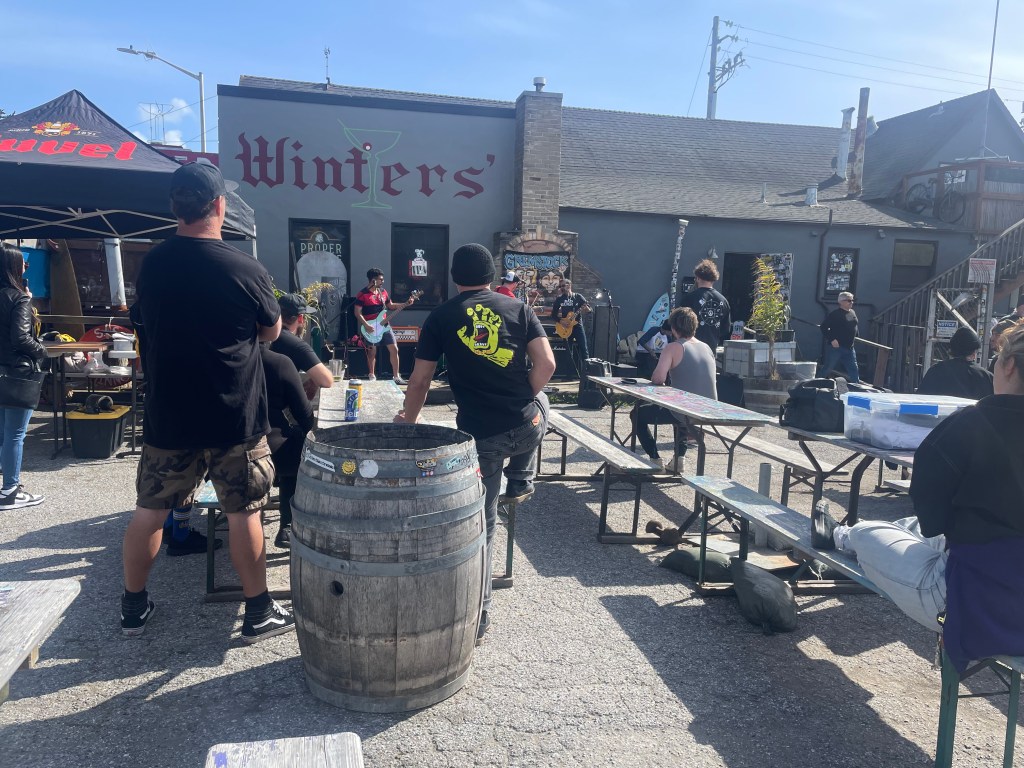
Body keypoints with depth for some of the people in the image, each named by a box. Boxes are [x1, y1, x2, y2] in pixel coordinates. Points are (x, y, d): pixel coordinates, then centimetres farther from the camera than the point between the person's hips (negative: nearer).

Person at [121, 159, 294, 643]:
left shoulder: (151, 264, -3)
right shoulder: (246, 270, -16)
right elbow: (271, 332, 0)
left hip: (167, 416, 4)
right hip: (234, 418, -3)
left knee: (149, 509, 15)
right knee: (244, 513, 7)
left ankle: (134, 608, 30)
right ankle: (259, 614, 17)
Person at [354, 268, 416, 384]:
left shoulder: (383, 292, 10)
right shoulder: (362, 294, -9)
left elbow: (391, 306, 18)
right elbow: (357, 312, -12)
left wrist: (406, 304, 7)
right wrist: (366, 325, -21)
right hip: (370, 328, -5)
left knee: (394, 349, -1)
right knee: (372, 352, 4)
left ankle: (396, 376, 6)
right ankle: (372, 376, 20)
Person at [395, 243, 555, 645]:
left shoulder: (442, 317, 3)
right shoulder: (518, 308, 5)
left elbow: (420, 379, 4)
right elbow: (546, 364, -3)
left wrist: (409, 418, 22)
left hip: (480, 436, -1)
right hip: (529, 426, 1)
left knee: (481, 522, 10)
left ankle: (478, 618, 16)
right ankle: (520, 480, 34)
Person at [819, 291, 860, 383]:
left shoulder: (853, 313, 11)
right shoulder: (834, 314, -12)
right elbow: (823, 327, -15)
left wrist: (855, 337, 13)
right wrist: (832, 339, -20)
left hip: (849, 347, 7)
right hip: (835, 347, -7)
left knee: (854, 370, 7)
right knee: (827, 369, 1)